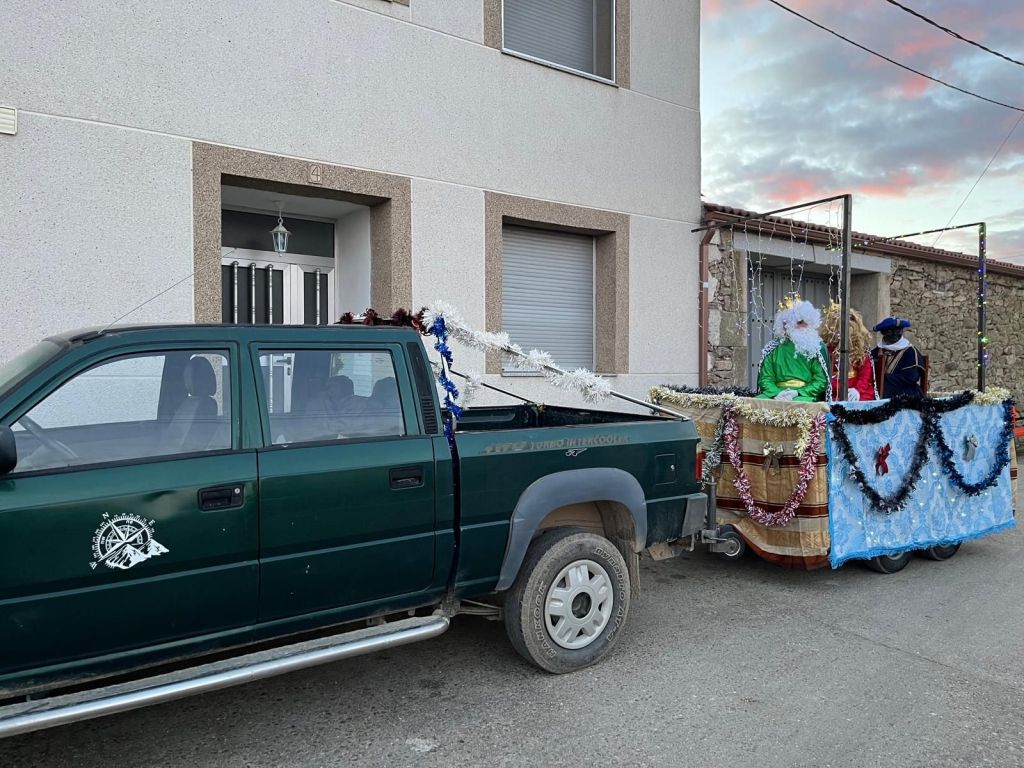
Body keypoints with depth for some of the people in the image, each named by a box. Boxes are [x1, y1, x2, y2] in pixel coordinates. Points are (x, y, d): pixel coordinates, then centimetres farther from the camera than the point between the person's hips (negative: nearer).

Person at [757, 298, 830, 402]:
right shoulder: (773, 349, 12)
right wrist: (777, 393, -14)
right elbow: (765, 379, 6)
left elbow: (821, 381, 0)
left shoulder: (817, 347, 7)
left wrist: (797, 392, -15)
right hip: (777, 392, 3)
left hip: (805, 395, -2)